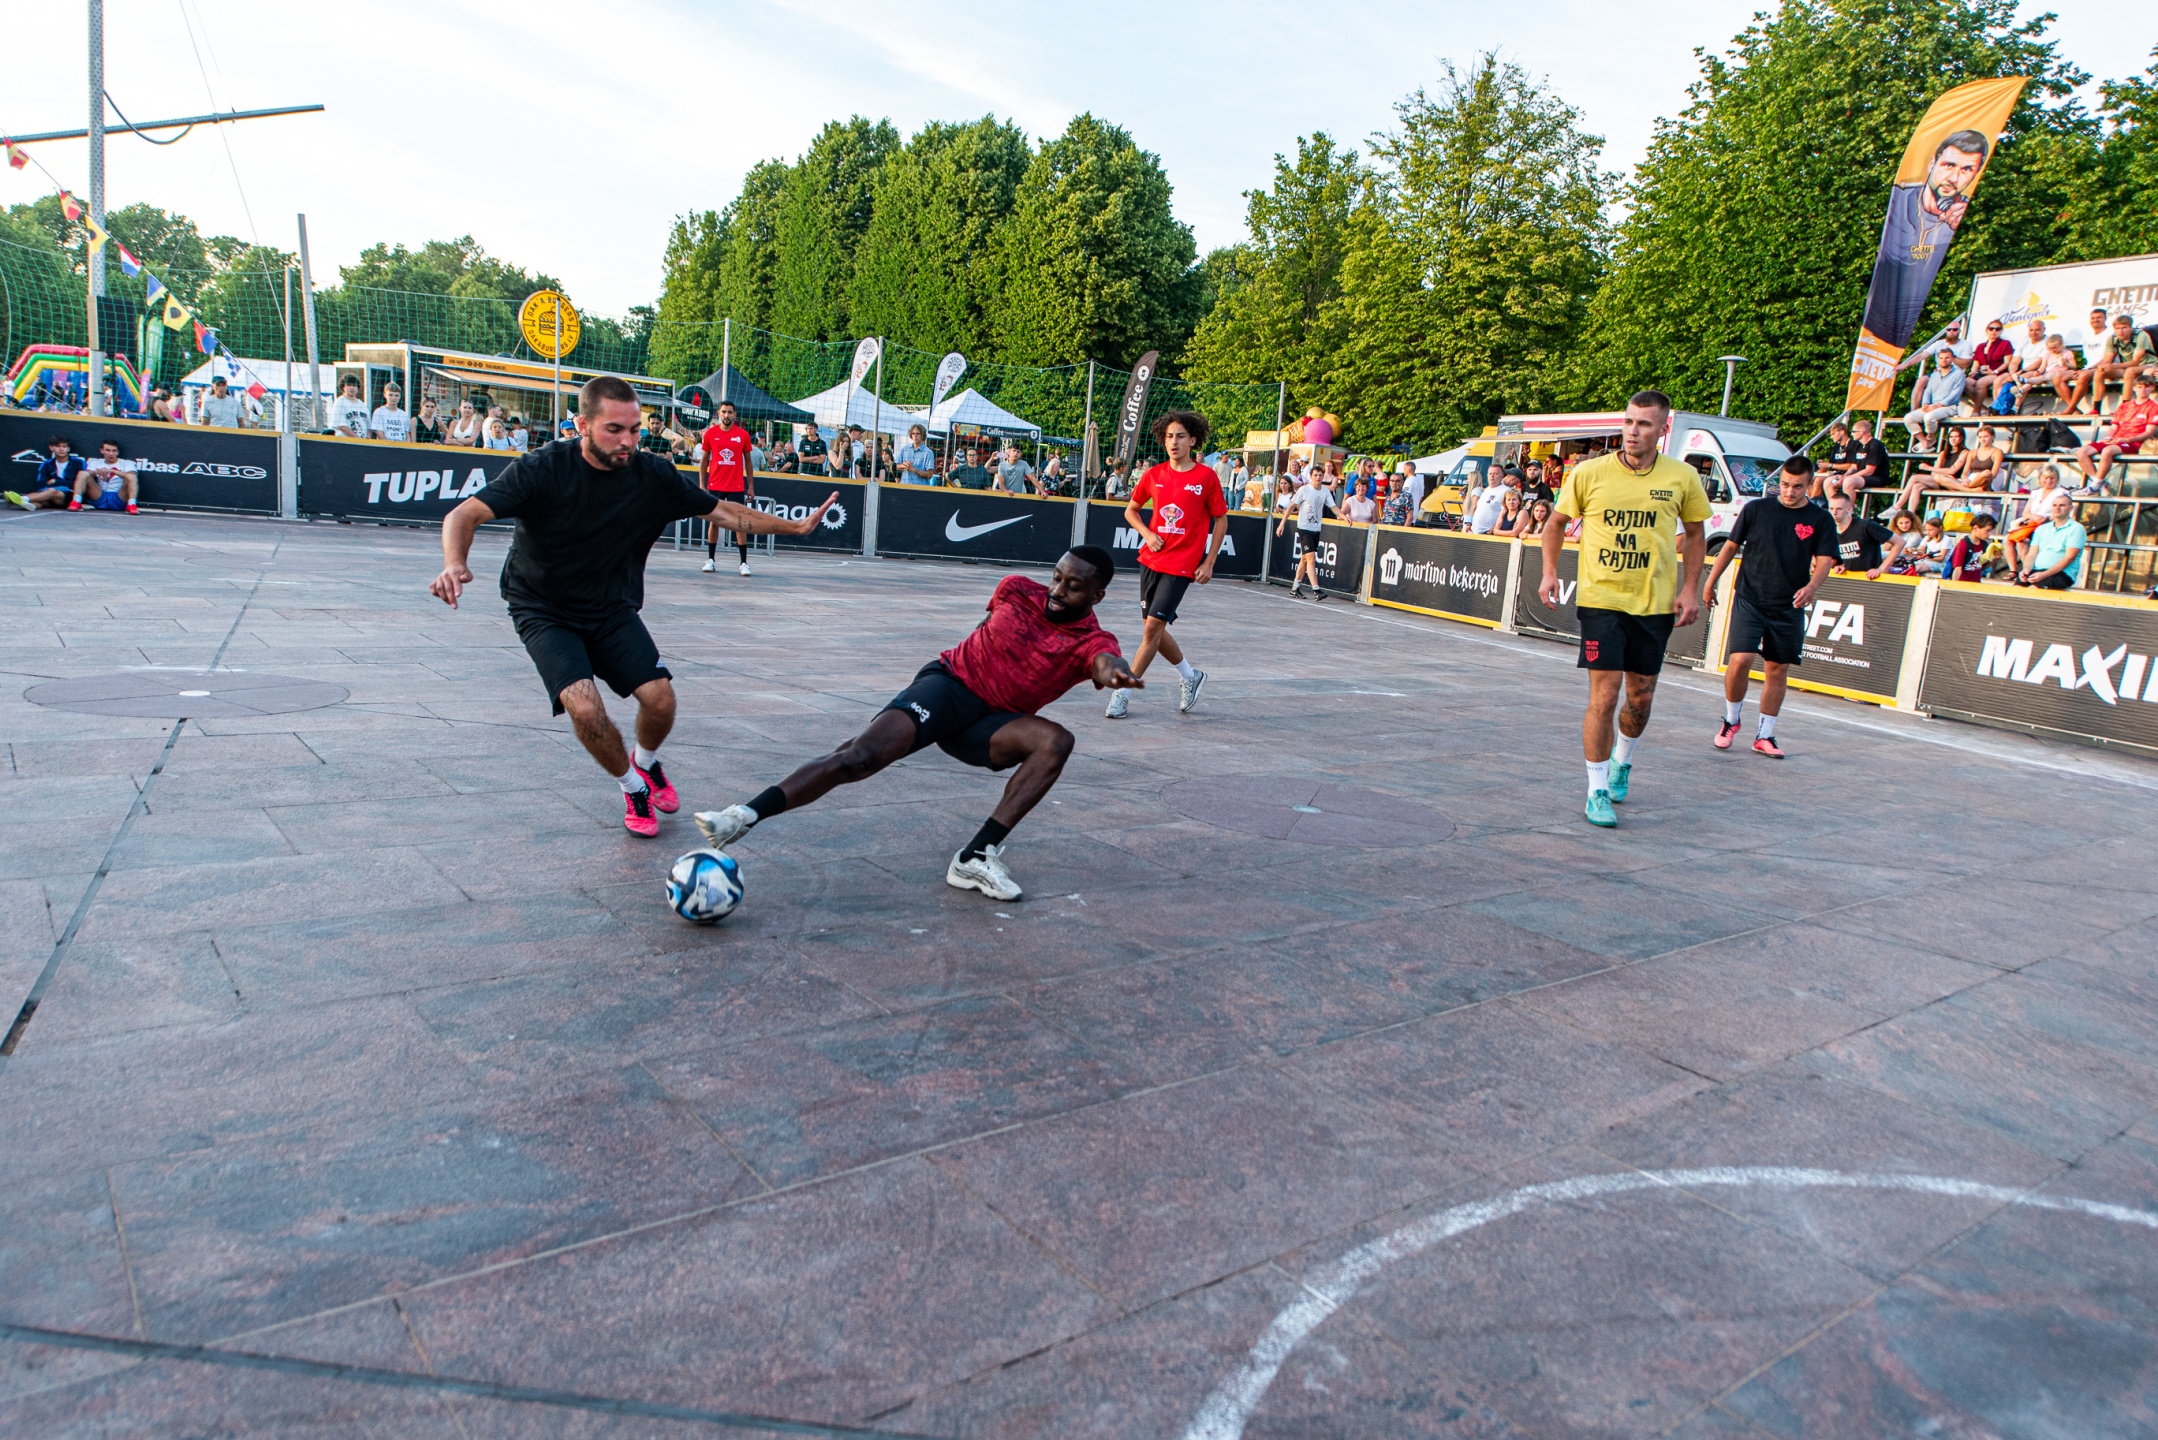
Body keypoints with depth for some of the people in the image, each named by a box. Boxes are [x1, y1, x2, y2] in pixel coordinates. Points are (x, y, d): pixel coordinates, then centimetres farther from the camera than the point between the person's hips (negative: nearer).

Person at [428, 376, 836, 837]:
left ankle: (646, 763, 24)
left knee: (660, 699, -13)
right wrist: (455, 564, -49)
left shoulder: (652, 476, -11)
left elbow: (724, 511, -1)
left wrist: (797, 526, -7)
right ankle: (633, 788, 7)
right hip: (544, 611, -3)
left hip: (613, 608, 3)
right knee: (585, 708, -24)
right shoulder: (543, 469, -22)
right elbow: (464, 515, -28)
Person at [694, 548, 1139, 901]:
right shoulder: (1016, 590, -4)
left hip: (989, 721, 1)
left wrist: (1115, 673, -58)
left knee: (1056, 741, -28)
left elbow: (1106, 662, -36)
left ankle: (975, 858, -27)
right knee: (860, 756, -25)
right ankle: (745, 815, -26)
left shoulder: (1091, 641, -10)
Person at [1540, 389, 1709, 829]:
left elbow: (1694, 533, 11)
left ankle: (1621, 762, 40)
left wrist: (1690, 589, 3)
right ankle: (1597, 791, 4)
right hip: (1601, 599, -2)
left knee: (1641, 696, 11)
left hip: (1656, 604, 2)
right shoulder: (1590, 472, -5)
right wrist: (1549, 572, -3)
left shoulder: (1683, 478, -1)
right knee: (1604, 695, -8)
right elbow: (1557, 522, 8)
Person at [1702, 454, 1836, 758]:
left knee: (1778, 669, 4)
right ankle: (1731, 719, 9)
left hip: (1789, 608, 1)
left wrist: (1812, 586, -22)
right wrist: (1711, 581, 12)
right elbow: (1731, 545, 12)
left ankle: (1765, 736, 15)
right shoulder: (1756, 509, 3)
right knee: (1741, 660, -15)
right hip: (1749, 599, -1)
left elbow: (1824, 559, -2)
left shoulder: (1820, 521, 3)